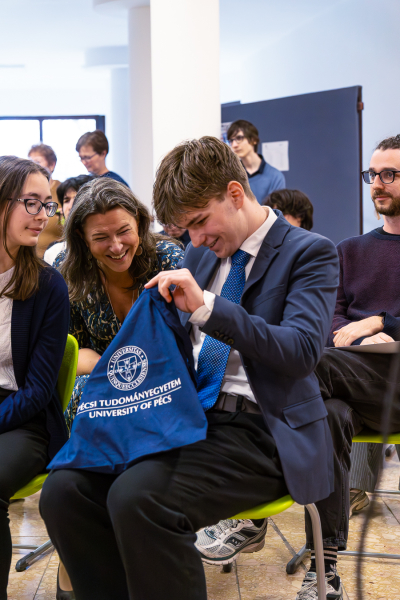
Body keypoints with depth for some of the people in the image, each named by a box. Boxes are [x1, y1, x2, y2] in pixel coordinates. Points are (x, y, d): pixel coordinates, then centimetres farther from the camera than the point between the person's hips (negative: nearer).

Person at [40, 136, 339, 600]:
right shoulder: (201, 252, 17)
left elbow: (301, 352, -17)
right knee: (63, 490, -14)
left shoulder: (309, 252, -3)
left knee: (139, 497, -31)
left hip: (259, 433, -7)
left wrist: (205, 306, -22)